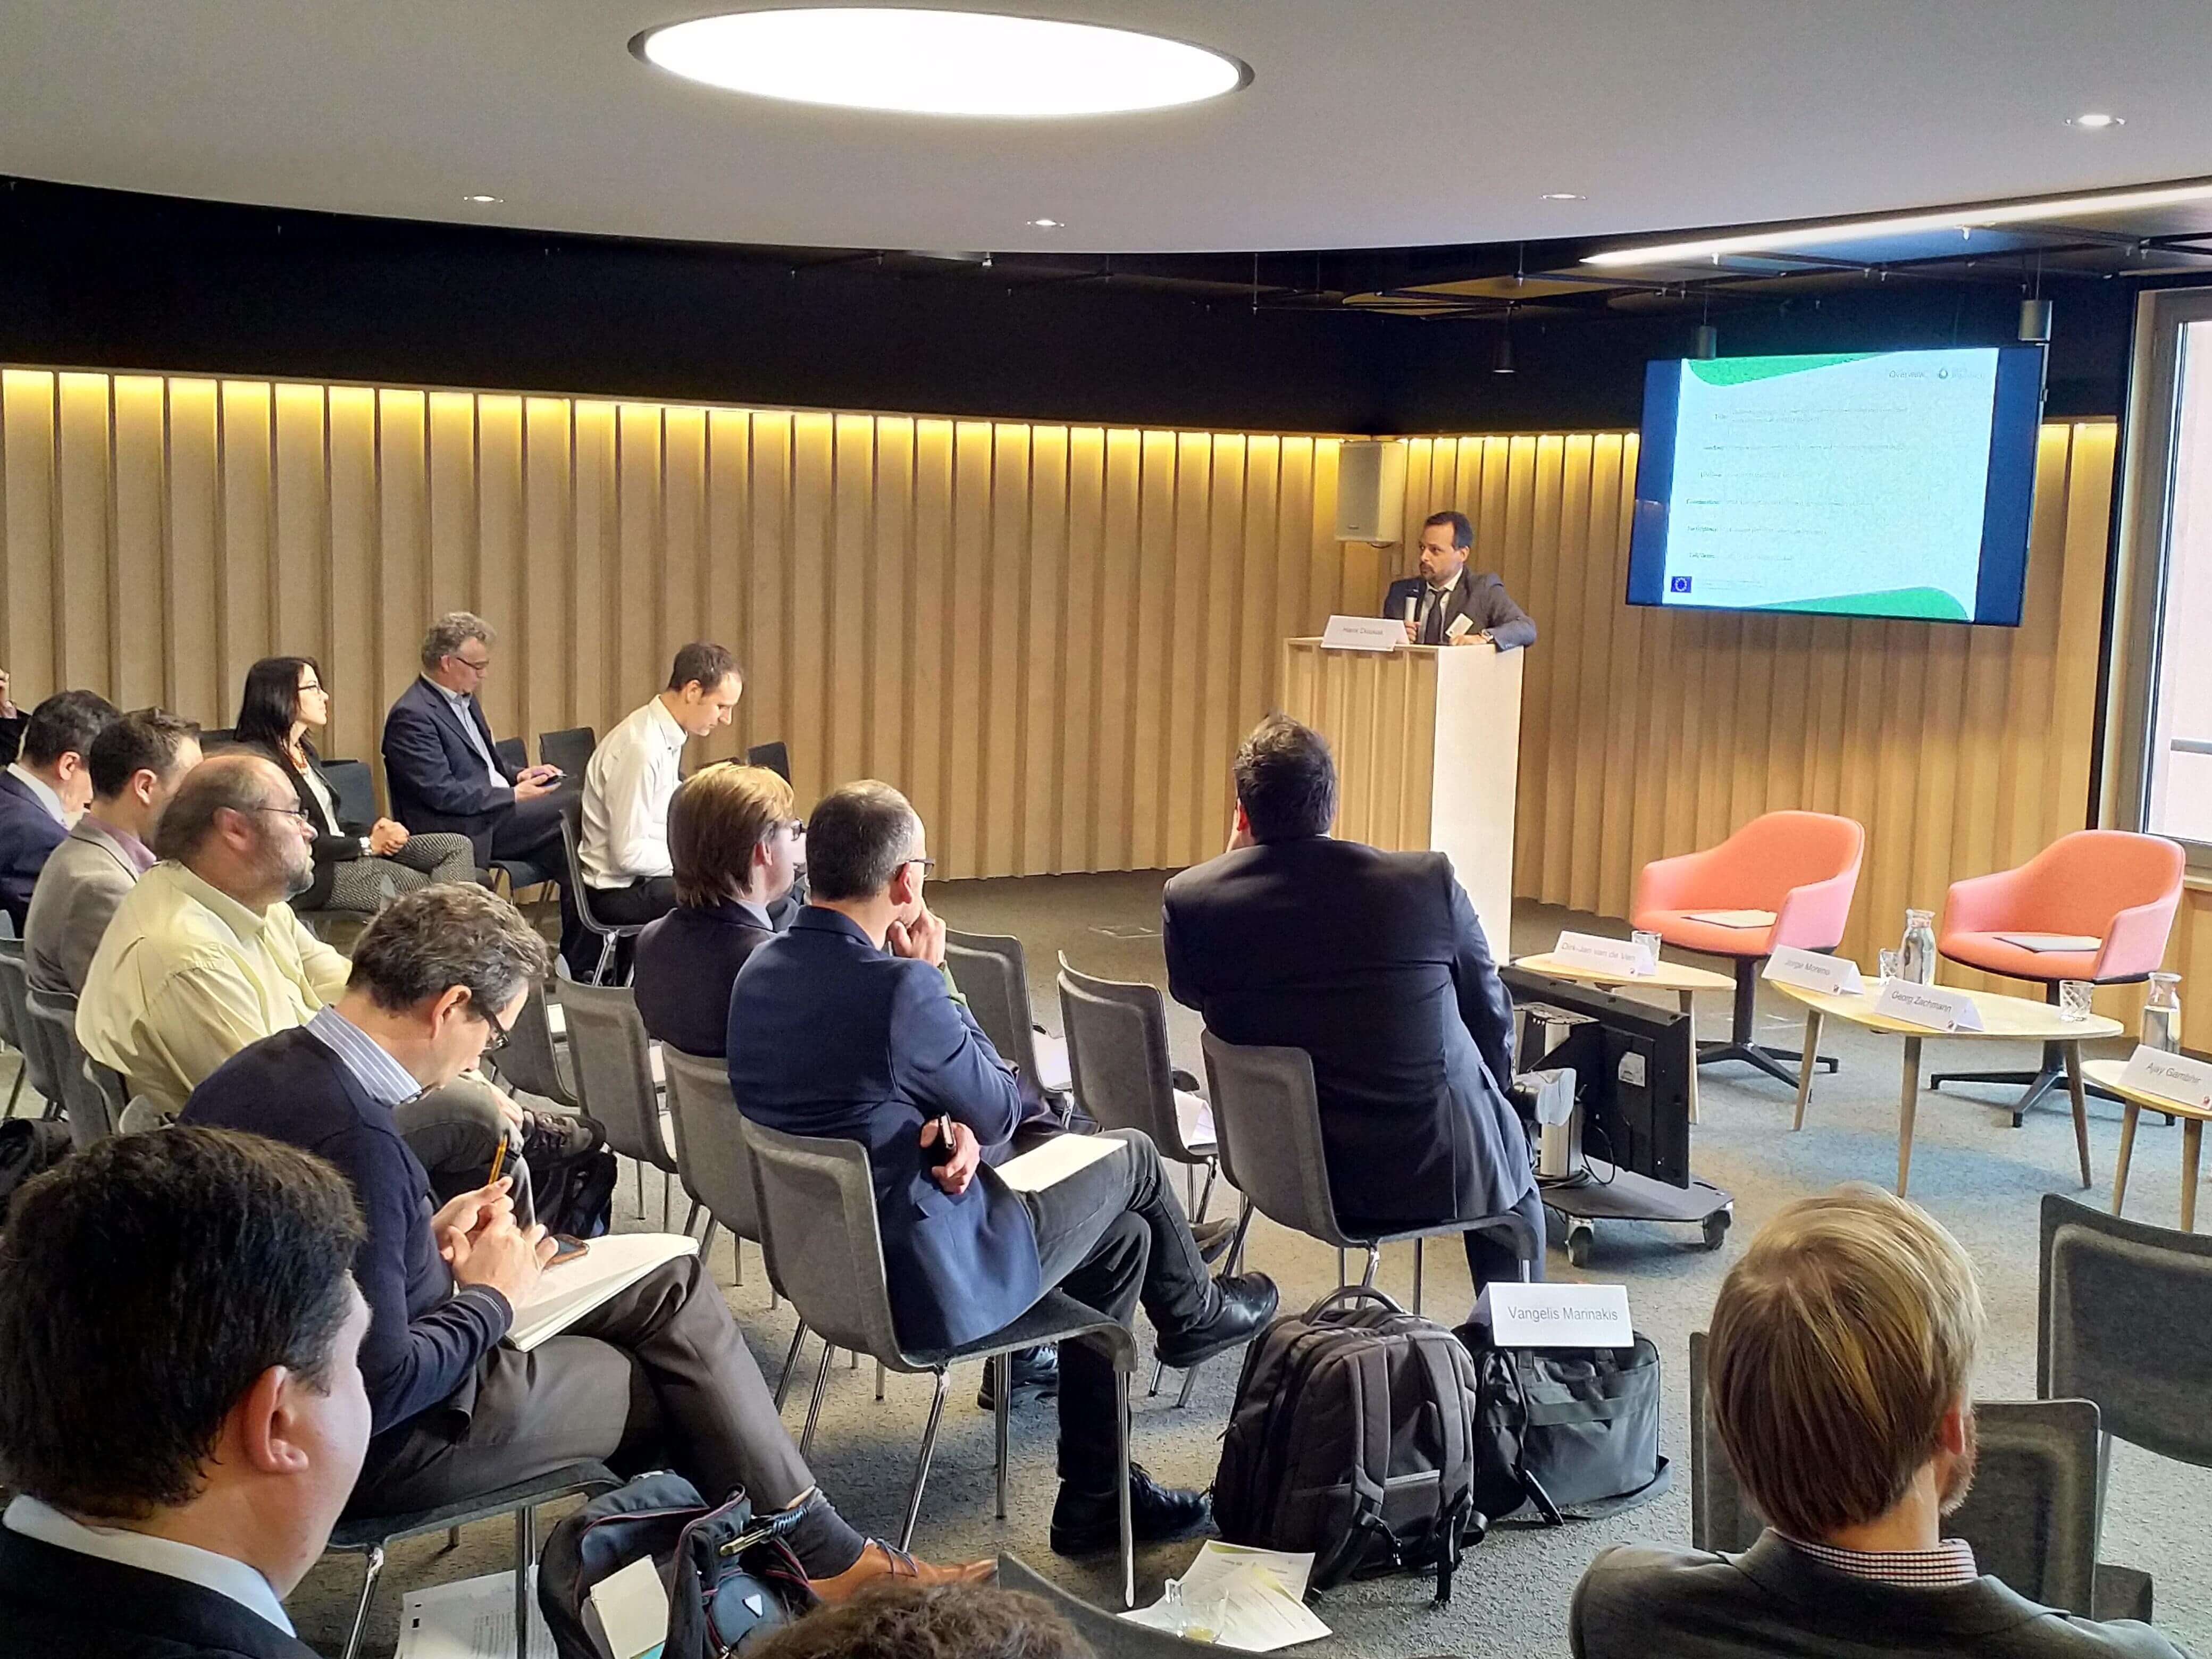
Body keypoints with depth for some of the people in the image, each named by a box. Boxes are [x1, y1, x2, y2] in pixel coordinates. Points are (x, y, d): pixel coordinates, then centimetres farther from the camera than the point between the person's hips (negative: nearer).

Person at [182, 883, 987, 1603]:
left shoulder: (257, 1071, -2)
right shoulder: (354, 1141, -31)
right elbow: (382, 1389, -28)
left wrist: (423, 1244, 2)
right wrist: (491, 1298, -12)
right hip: (379, 1442, -9)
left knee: (674, 1287, 11)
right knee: (680, 1377, 8)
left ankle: (824, 1547, 19)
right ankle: (827, 1559, 28)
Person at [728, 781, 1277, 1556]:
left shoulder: (760, 973, -2)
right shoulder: (897, 988, -28)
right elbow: (1002, 1115, -11)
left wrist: (945, 1127, -7)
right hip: (927, 1285, -8)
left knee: (1121, 1235, 22)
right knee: (1132, 1154, 14)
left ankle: (1093, 1497, 30)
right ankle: (1195, 1313, 46)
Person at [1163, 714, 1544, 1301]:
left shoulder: (1187, 900, -12)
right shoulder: (1431, 881, -15)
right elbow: (1491, 1019, -2)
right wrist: (1490, 1097, 18)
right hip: (1436, 1169, -3)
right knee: (1510, 1154, 33)